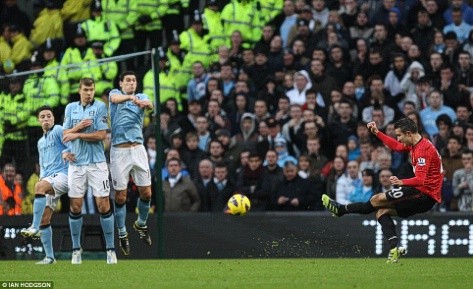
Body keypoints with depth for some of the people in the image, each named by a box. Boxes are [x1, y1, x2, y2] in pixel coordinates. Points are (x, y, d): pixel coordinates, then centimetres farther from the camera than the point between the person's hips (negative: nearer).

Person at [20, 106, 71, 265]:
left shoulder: (58, 130, 2)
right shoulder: (41, 142, 26)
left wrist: (65, 152, -33)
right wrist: (43, 177, 9)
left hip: (63, 175, -8)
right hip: (49, 179, 8)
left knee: (39, 186, -36)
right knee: (44, 219, 0)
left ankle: (35, 227, -43)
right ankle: (49, 256, 4)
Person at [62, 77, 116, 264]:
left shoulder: (100, 107, -2)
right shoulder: (71, 108, 10)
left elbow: (101, 135, -9)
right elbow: (66, 134, 5)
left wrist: (77, 135, -9)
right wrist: (79, 126, -12)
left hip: (97, 163, -3)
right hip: (76, 163, 3)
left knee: (103, 205, -6)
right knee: (75, 206, 3)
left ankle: (110, 249, 0)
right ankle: (76, 249, 12)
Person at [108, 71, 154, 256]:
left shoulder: (141, 97, 13)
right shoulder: (115, 93, 7)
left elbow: (150, 105, -11)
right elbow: (116, 98, -19)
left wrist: (145, 103, -37)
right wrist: (130, 97, -41)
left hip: (138, 149, 2)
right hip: (119, 151, -2)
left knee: (146, 193, 1)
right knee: (120, 196, -1)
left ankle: (141, 224, 26)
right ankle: (122, 234, 12)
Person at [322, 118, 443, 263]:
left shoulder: (423, 149, -19)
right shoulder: (414, 145, 12)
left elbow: (420, 179, -27)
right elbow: (396, 146, 30)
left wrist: (402, 182, -40)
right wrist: (377, 132, 25)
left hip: (425, 195, -10)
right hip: (424, 197, 10)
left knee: (378, 199, -8)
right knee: (382, 211, 7)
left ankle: (341, 209, 6)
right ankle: (394, 248, -9)